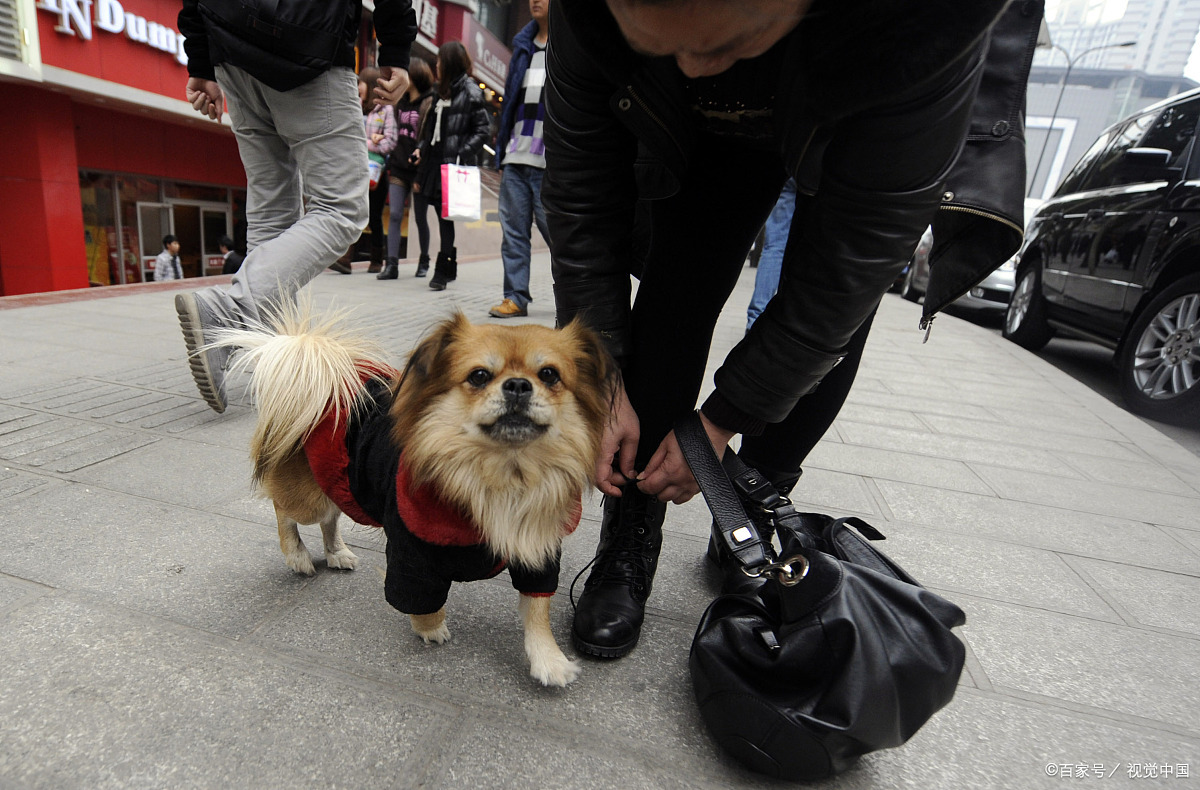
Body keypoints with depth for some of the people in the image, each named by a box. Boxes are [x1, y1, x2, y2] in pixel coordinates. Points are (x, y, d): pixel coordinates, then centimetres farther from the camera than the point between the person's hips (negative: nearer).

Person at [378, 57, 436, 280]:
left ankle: (424, 261, 22)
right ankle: (392, 264, -7)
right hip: (399, 167, 5)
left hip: (419, 168, -5)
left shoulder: (429, 103, -7)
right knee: (395, 214, -5)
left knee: (420, 218, 5)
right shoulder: (400, 101, 14)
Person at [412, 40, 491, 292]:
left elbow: (483, 129, -8)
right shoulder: (441, 92, 21)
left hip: (454, 165, -7)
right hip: (436, 162, 7)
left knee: (446, 216, -9)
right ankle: (449, 268, 15)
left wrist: (462, 154, -16)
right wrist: (422, 148, 12)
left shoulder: (470, 92, -2)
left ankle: (443, 270, -5)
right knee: (442, 214, 7)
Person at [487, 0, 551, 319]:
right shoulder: (523, 44, 20)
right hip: (516, 157, 6)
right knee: (513, 229, 3)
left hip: (550, 160, -6)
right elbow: (510, 98, 21)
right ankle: (516, 297, 9)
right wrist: (502, 148, 15)